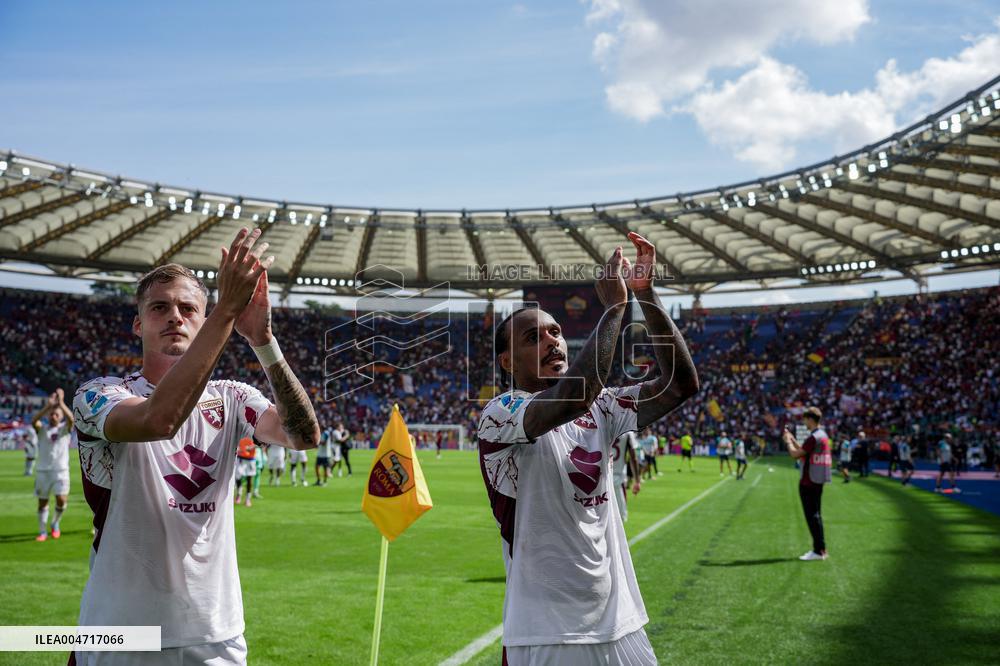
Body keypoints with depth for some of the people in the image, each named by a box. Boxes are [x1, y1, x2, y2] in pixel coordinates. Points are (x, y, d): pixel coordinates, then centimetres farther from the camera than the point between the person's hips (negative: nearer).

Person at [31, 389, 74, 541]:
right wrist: (48, 405, -29)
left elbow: (71, 419, -19)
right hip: (43, 470, 1)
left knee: (61, 500, -13)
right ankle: (42, 531, 21)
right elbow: (34, 421, -17)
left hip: (61, 470, -1)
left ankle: (55, 523, 15)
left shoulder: (64, 428, 4)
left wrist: (61, 402, -27)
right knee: (42, 502, 7)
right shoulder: (42, 429, 5)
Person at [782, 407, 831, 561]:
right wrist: (793, 439, 22)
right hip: (818, 481, 10)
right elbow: (803, 451, 22)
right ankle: (820, 549, 20)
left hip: (809, 483, -10)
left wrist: (788, 441, -2)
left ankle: (818, 550, -7)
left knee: (812, 515, -7)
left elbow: (795, 454, -17)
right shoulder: (823, 435, 13)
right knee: (816, 515, 15)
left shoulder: (813, 437, -18)